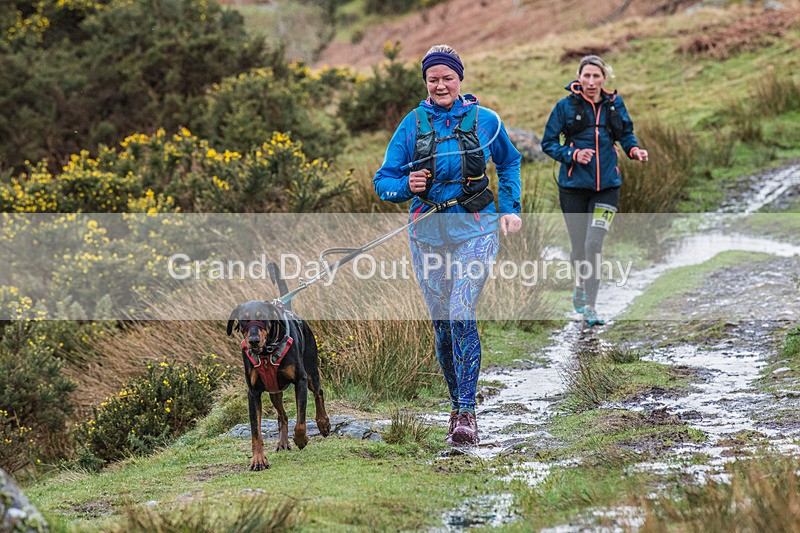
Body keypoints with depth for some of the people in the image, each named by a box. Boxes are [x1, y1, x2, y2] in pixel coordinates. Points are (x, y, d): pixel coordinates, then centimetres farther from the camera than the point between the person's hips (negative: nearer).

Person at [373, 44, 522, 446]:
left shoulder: (485, 120, 1)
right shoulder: (414, 123, 2)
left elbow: (510, 163, 19)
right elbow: (383, 181, 3)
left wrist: (510, 209, 10)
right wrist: (407, 186, -18)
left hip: (475, 228, -2)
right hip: (428, 231, 2)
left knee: (461, 316, -17)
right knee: (441, 323, 7)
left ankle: (467, 414, -14)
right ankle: (457, 405, 23)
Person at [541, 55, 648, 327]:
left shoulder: (614, 104, 4)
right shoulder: (565, 106, -3)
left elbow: (626, 134, 18)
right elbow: (548, 143, 0)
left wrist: (634, 150, -4)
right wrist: (573, 155, -16)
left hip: (606, 185, 0)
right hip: (573, 185, 0)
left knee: (594, 243, -13)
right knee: (579, 245, 7)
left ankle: (589, 306, -8)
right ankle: (581, 286, 39)